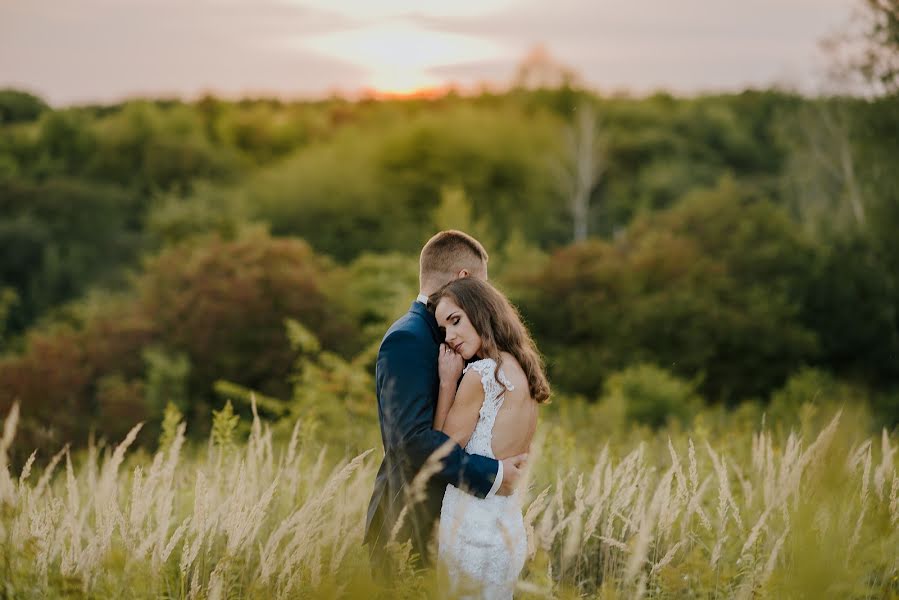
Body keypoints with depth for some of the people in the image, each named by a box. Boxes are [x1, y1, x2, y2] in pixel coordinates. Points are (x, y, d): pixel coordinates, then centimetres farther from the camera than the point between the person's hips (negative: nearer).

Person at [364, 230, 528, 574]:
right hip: (409, 523, -9)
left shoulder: (432, 336, 14)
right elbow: (411, 436, -24)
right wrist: (490, 475, -22)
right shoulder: (406, 340, -15)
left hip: (436, 516, 9)